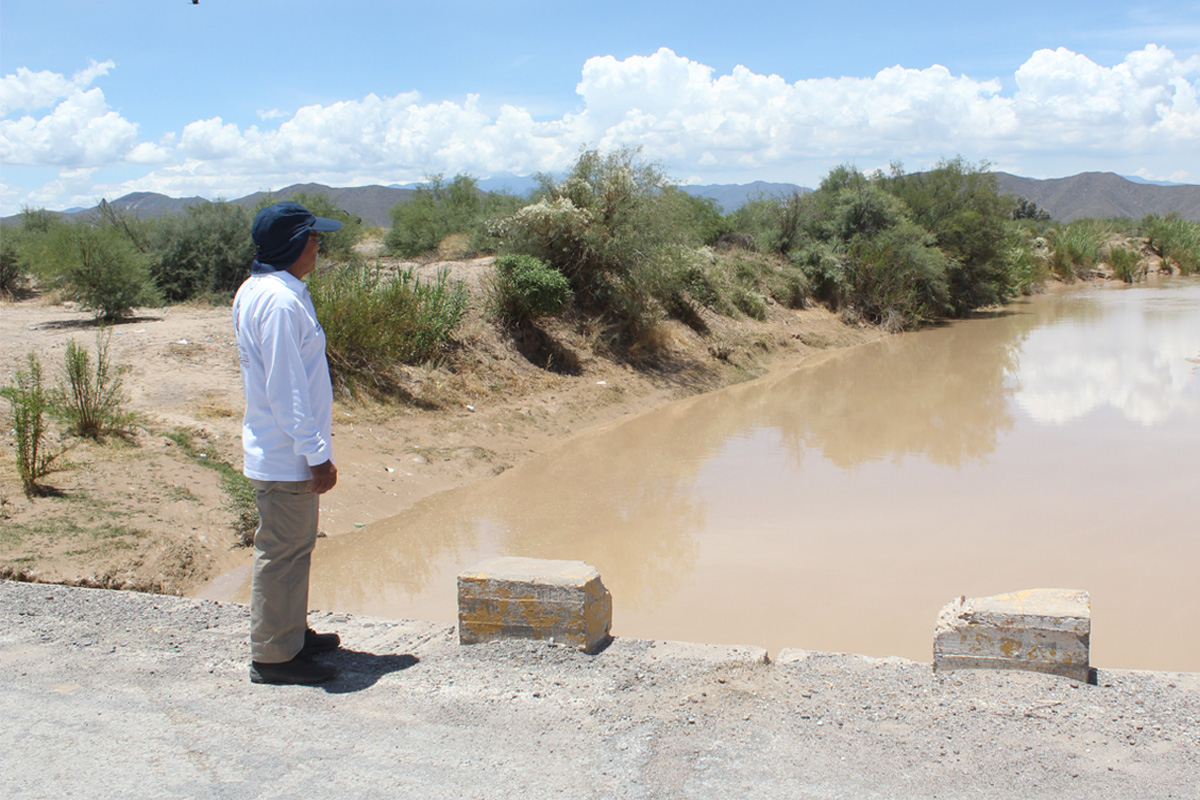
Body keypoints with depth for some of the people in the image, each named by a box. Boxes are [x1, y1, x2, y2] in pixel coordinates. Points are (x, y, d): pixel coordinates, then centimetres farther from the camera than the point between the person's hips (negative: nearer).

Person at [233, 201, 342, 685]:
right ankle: (273, 655, 11)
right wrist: (317, 454, -19)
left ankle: (293, 634, 34)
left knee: (294, 546, 20)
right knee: (282, 553, 0)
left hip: (278, 450, 10)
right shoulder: (281, 303, -22)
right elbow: (286, 391, -24)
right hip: (287, 458, -10)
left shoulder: (256, 291, 11)